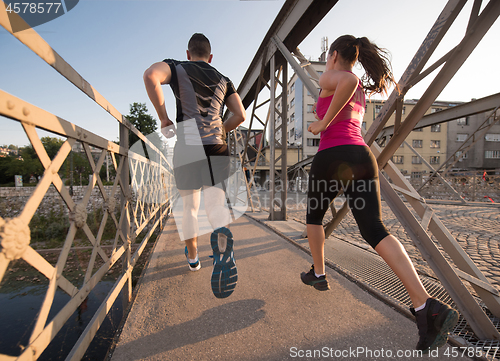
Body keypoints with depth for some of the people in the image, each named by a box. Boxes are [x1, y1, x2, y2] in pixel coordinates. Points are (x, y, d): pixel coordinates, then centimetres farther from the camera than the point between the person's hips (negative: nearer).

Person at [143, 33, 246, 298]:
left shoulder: (177, 67, 12)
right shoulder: (223, 80, 20)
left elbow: (151, 75, -11)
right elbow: (240, 115, 10)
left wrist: (163, 118, -4)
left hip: (187, 146, -1)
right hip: (217, 149, 2)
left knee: (190, 206, 14)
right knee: (215, 203, -4)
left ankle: (192, 257, 29)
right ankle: (223, 236, -38)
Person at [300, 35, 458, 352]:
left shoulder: (329, 78, 6)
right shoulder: (362, 90, 29)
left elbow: (348, 80, -19)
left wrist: (323, 122, -11)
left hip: (332, 160, -5)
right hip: (362, 159, 6)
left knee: (314, 213, 20)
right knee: (375, 231, -6)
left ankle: (318, 274, 30)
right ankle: (428, 307, -22)